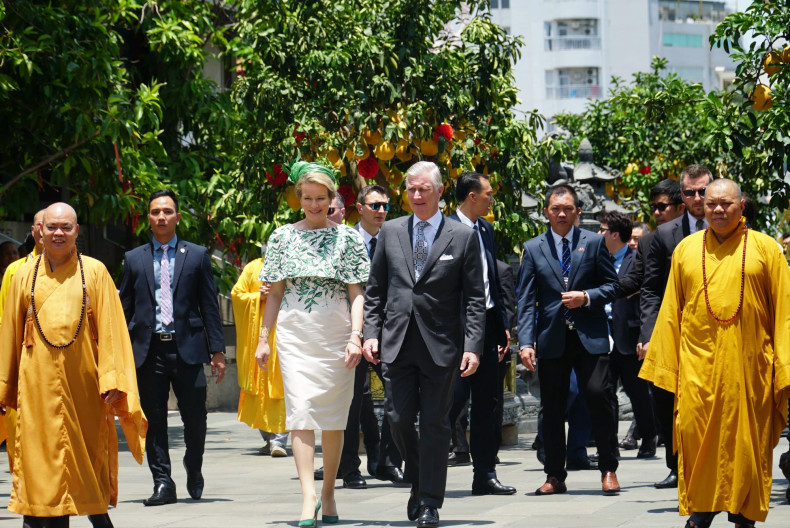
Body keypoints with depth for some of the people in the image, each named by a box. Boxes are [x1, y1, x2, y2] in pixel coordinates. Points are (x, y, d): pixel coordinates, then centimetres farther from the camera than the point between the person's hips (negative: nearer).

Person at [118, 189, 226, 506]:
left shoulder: (197, 255, 8)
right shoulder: (134, 259, 12)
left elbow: (210, 307, 6)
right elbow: (125, 310, 11)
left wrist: (217, 350, 0)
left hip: (186, 349, -1)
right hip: (148, 349, 1)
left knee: (195, 418, 0)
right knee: (153, 420, 1)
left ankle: (194, 470, 24)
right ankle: (162, 483, 7)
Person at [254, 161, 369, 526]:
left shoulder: (347, 237, 5)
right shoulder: (283, 236, 10)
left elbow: (356, 294, 1)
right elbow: (275, 294, 12)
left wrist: (355, 336, -10)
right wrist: (263, 338, 6)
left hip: (335, 335, 0)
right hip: (294, 335, 0)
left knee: (333, 417, 5)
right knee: (299, 412, -12)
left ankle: (328, 493, 19)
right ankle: (308, 496, -19)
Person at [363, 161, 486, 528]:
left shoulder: (463, 237, 2)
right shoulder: (390, 232, 10)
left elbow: (475, 299, 1)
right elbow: (374, 290, 13)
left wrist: (473, 346, -8)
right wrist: (370, 333, 1)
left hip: (441, 346, -2)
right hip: (397, 344, 2)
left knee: (434, 425, 0)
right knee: (399, 419, 0)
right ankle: (417, 482, 25)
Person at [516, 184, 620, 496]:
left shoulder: (594, 243, 7)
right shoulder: (533, 249, 9)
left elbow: (612, 286, 7)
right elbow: (526, 301, 5)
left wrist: (586, 297, -12)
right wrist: (526, 342, -6)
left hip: (590, 337, -1)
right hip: (552, 338, 1)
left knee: (599, 396, -11)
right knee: (552, 408, 3)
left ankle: (608, 470, 1)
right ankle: (555, 476, 12)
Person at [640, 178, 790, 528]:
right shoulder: (686, 249, 9)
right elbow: (671, 312, 11)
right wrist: (666, 365, 7)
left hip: (749, 366, -1)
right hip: (698, 364, 1)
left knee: (746, 441, 3)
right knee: (696, 433, -4)